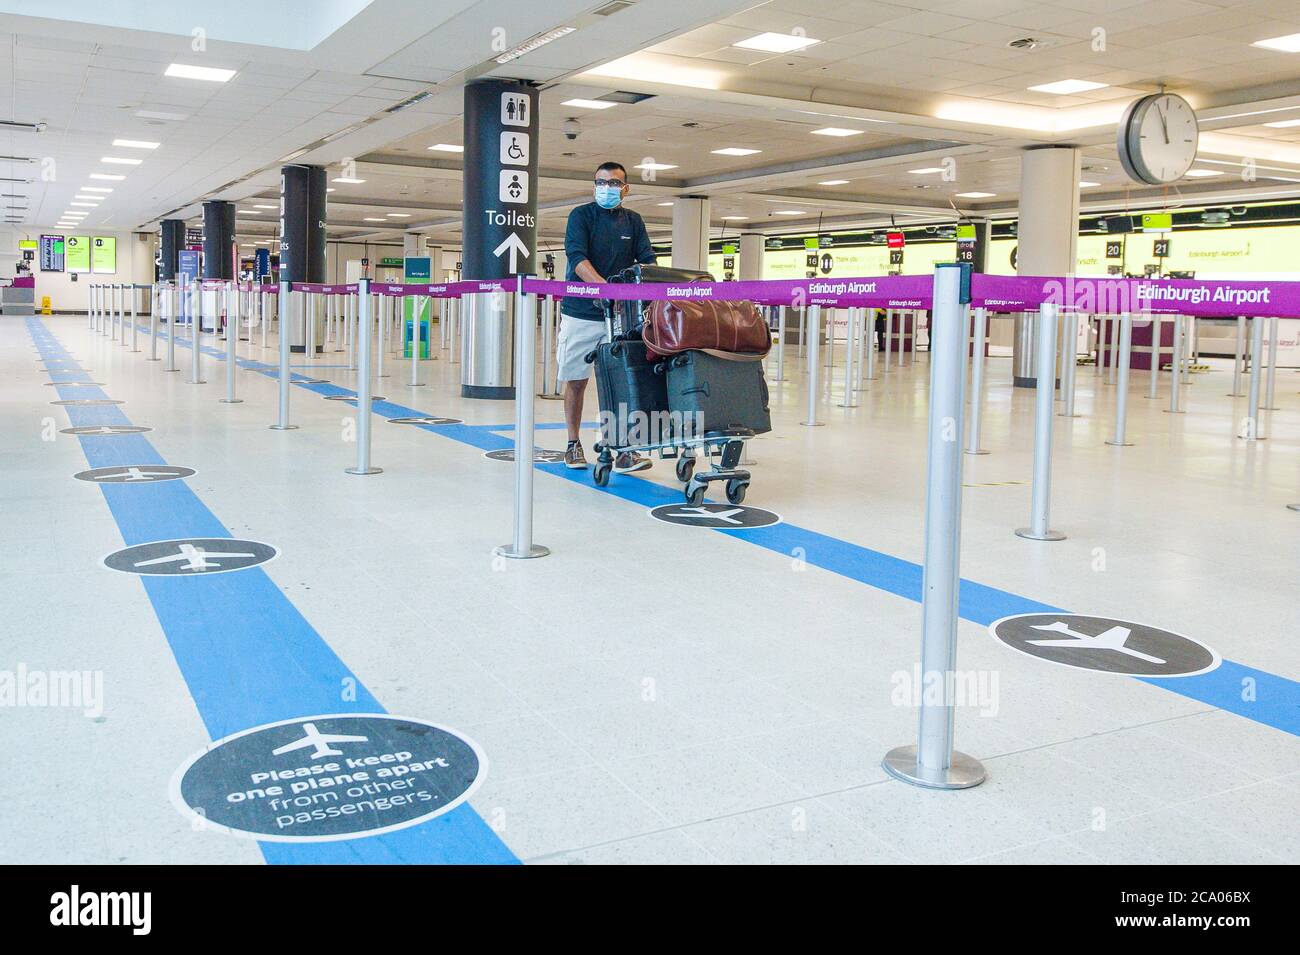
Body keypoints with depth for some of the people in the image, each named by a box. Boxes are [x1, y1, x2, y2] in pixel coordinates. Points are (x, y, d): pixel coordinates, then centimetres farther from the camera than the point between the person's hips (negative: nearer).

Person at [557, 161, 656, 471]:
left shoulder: (633, 221, 12)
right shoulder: (581, 215, 0)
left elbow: (647, 260, 4)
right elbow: (577, 257, -15)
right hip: (581, 313, -2)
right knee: (576, 381, 5)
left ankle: (624, 450, -8)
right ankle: (573, 444, 20)